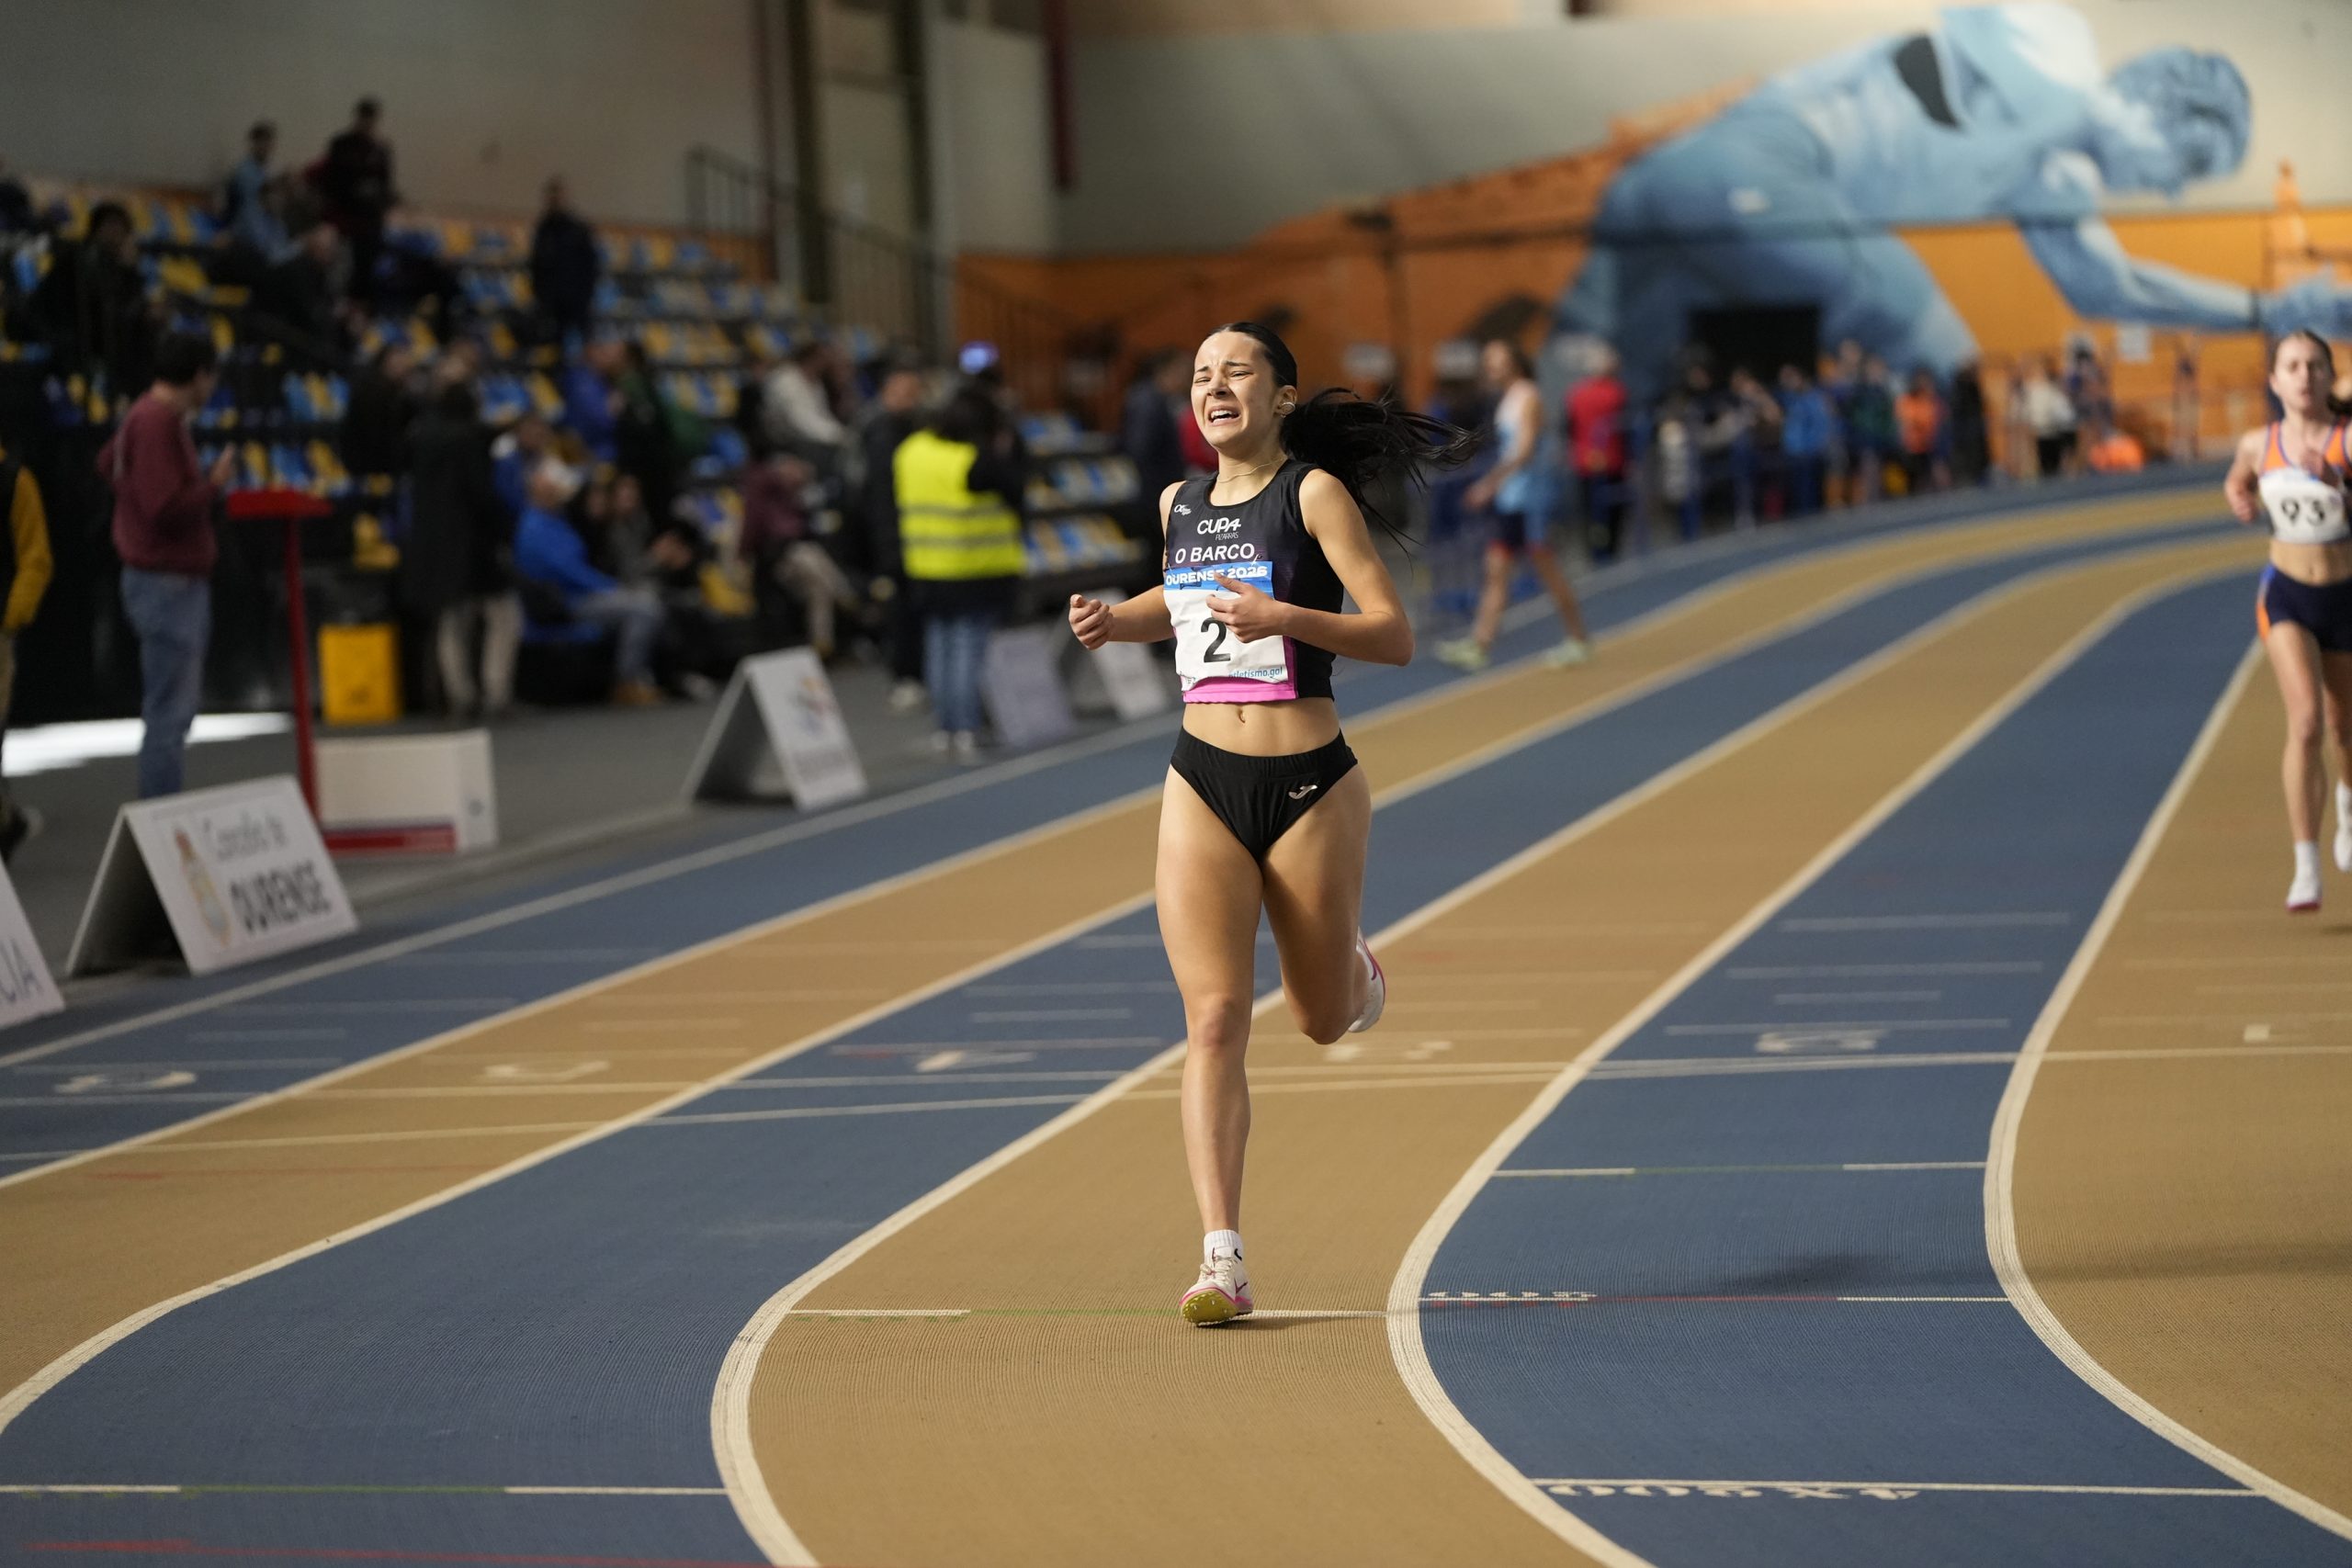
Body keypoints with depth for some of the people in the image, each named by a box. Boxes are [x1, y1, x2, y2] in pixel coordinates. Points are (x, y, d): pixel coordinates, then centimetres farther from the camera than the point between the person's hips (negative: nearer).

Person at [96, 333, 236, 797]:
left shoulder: (144, 415, 10)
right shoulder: (159, 423, -20)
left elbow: (107, 463, 28)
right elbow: (168, 509, -27)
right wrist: (213, 483, -14)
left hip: (171, 580, 11)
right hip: (168, 583, -11)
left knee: (174, 706, 18)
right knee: (170, 711, -8)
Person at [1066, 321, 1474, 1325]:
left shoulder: (1315, 492, -6)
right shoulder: (1181, 504, 10)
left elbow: (1395, 638, -11)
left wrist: (1283, 617, -25)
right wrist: (1116, 620, 11)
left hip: (1310, 787, -3)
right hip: (1202, 788, 3)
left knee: (1322, 1019, 11)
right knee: (1215, 1019, -10)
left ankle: (1351, 963, 50)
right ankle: (1222, 1262, -13)